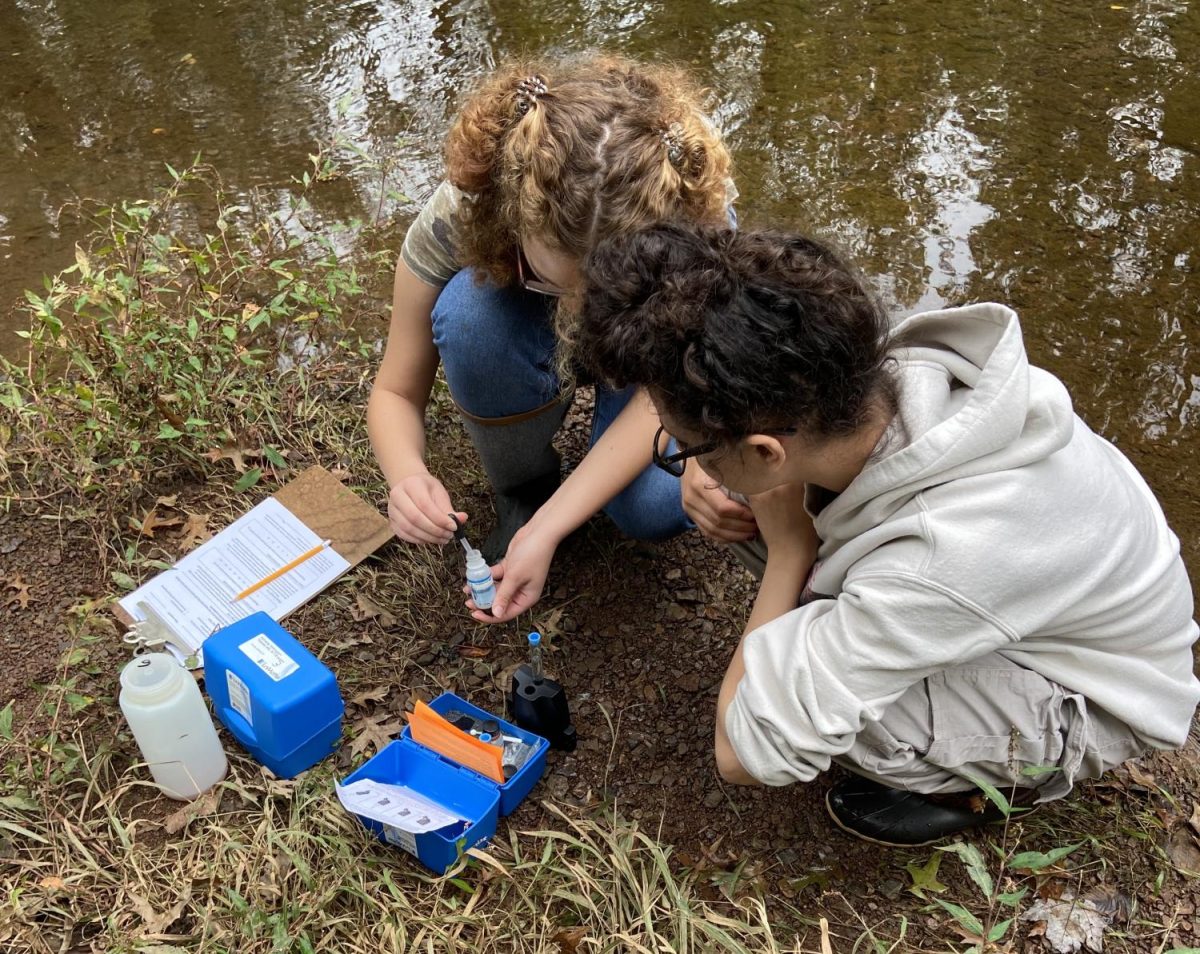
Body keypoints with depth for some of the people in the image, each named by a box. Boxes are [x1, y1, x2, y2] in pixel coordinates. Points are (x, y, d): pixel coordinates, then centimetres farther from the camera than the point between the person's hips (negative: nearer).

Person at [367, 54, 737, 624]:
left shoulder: (694, 213, -37)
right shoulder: (459, 214, -34)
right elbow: (396, 392, -21)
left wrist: (548, 529, -41)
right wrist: (407, 475, -44)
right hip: (529, 333, 1)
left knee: (654, 507, -28)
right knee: (468, 311, -35)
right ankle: (522, 487, -8)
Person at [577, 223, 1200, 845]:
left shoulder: (932, 568, -44)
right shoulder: (895, 365, -26)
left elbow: (742, 752, -33)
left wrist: (788, 546, -26)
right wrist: (722, 491, -19)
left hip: (1093, 702, -5)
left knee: (803, 688, -31)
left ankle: (986, 777, 2)